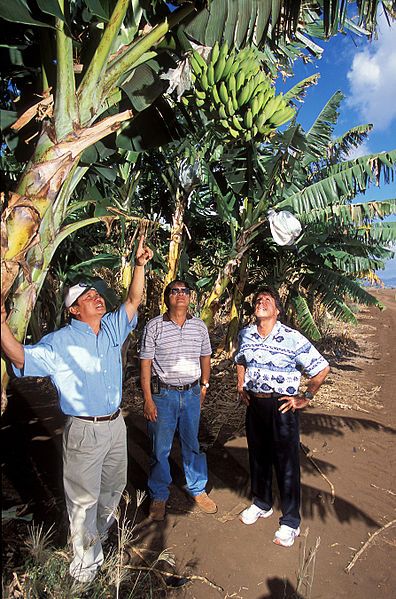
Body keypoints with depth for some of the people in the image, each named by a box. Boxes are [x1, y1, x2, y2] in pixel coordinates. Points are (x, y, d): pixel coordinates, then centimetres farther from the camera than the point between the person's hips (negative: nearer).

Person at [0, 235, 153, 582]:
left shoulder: (112, 328, 3)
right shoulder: (60, 342, -12)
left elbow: (134, 299, 7)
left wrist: (140, 264, -1)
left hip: (115, 425, 6)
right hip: (84, 430, -6)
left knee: (114, 487, 25)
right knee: (84, 497, 7)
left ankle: (103, 534, 50)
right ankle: (86, 558, 28)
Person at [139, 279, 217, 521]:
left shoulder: (199, 326, 1)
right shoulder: (154, 326, -8)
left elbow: (205, 358, 12)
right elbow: (145, 363, -7)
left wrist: (204, 388, 12)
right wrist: (148, 399, -9)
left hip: (192, 394, 3)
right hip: (163, 394, -2)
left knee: (193, 445, 16)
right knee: (160, 449, 10)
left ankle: (198, 490, 36)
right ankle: (159, 497, 30)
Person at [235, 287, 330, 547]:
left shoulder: (292, 338, -16)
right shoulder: (246, 334, 1)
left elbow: (322, 368, -10)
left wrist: (305, 398, -8)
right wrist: (241, 387, 12)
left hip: (282, 406, -5)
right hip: (254, 404, 5)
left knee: (286, 463, 6)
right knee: (258, 457, 19)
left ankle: (291, 522, 24)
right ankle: (262, 504, 42)